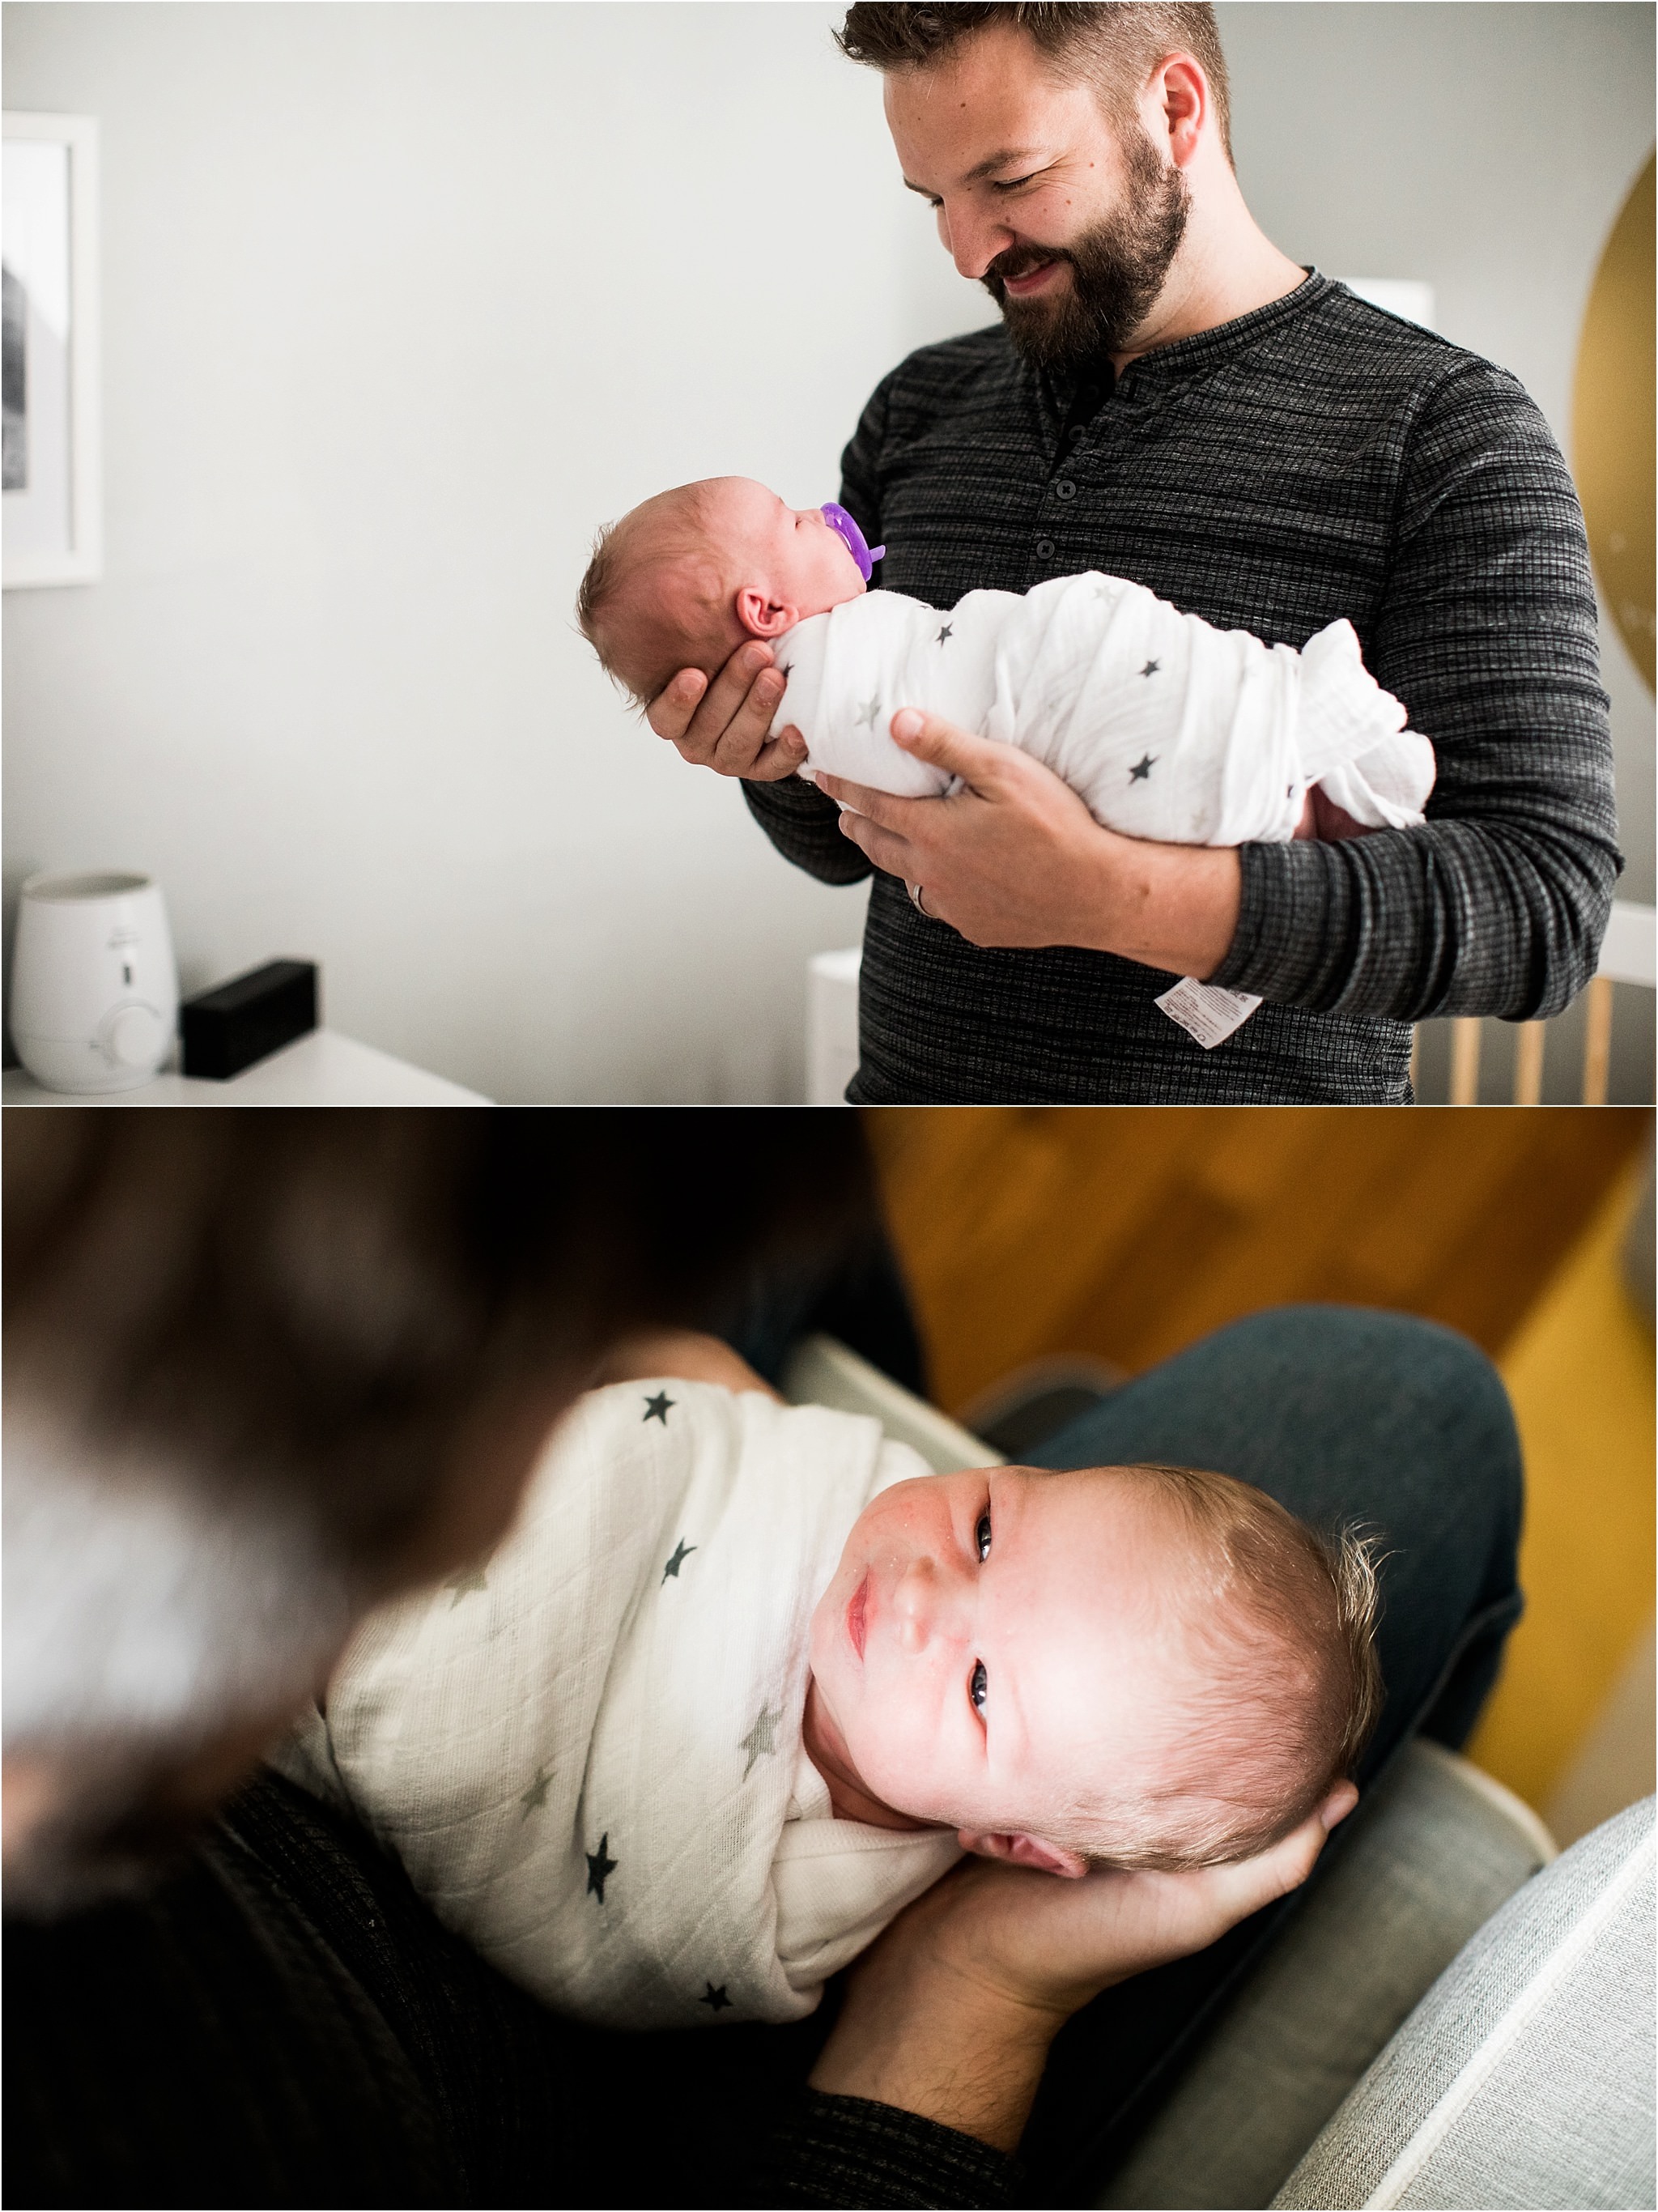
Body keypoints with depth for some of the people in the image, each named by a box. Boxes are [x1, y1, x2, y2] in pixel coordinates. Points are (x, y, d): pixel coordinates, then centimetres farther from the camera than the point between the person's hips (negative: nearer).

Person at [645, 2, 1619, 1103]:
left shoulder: (1448, 433, -10)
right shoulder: (919, 412, 6)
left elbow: (1546, 900, -19)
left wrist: (1109, 896, -29)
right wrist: (785, 761, -10)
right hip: (912, 1082, 4)